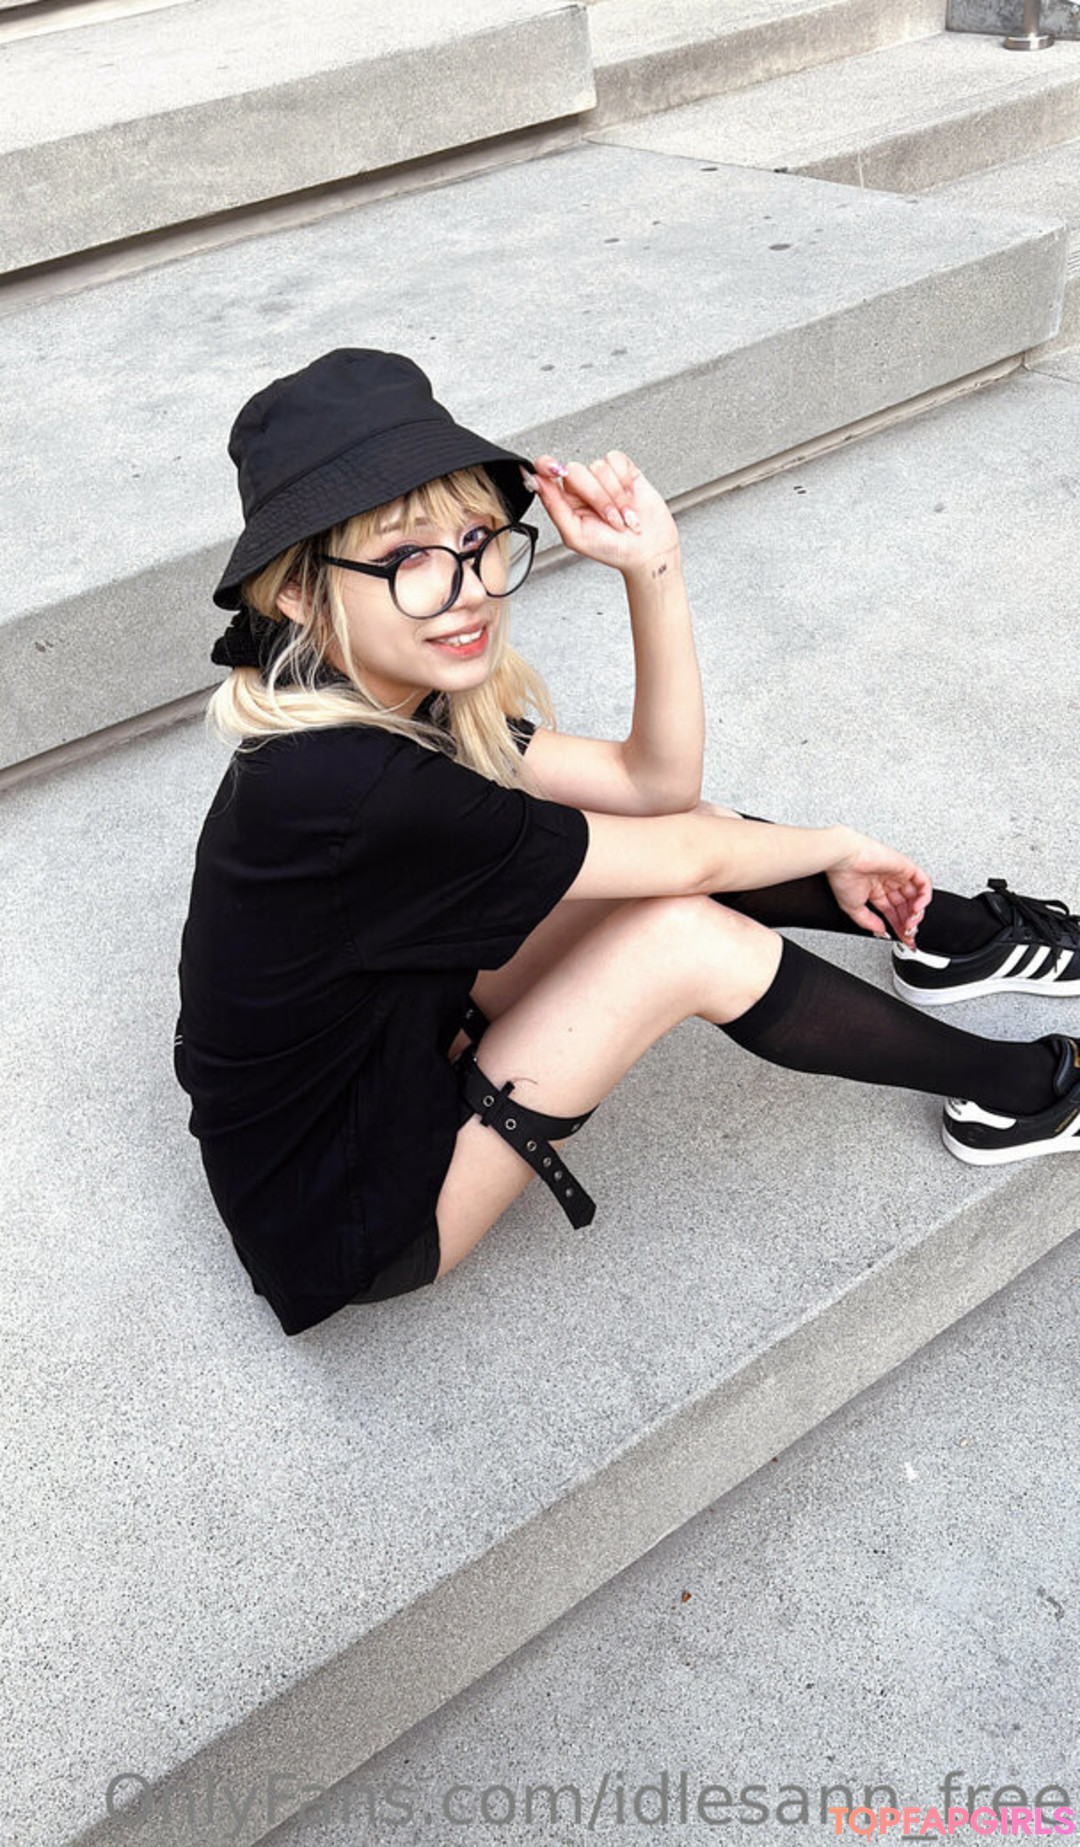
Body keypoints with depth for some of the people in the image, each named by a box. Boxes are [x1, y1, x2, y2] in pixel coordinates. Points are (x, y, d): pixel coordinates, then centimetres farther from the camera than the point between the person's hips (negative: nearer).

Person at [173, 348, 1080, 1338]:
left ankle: (957, 933, 22)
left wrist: (654, 566, -17)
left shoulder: (404, 701, -7)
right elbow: (682, 860, -23)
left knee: (675, 826, -1)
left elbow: (658, 782, -5)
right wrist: (840, 848, -4)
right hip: (345, 1230, -8)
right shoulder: (345, 789, -34)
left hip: (389, 1047, 8)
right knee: (687, 936, -21)